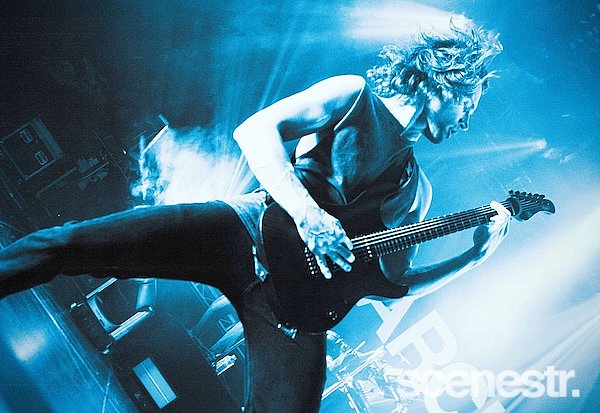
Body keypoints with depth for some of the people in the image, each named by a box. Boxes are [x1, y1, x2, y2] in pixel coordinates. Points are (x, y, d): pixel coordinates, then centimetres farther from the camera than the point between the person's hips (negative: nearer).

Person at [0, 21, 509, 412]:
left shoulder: (415, 189, 23)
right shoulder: (354, 94, 6)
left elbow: (398, 280, 24)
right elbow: (255, 129, -8)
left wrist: (475, 255, 14)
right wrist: (306, 212, -21)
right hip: (251, 228, -4)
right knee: (67, 243, -19)